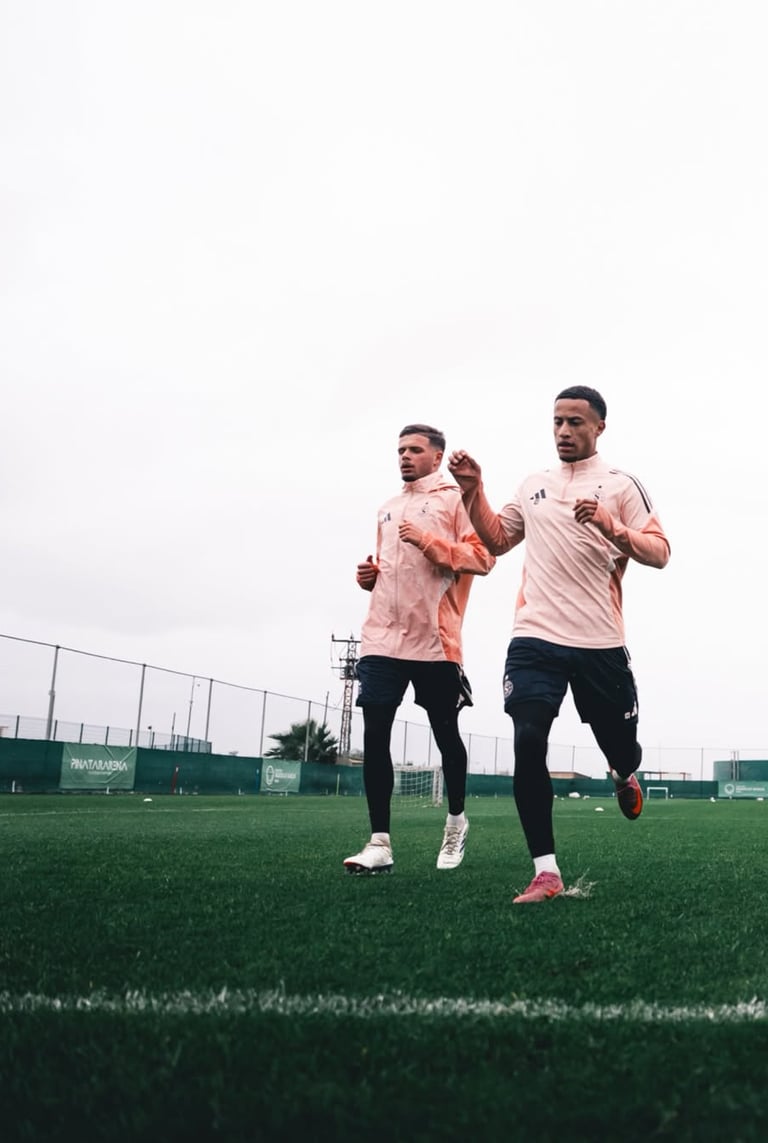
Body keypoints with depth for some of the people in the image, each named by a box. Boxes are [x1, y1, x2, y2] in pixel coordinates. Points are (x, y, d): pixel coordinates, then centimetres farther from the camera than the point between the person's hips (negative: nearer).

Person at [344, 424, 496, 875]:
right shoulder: (388, 509, 21)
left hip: (435, 640, -5)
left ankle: (456, 821, 31)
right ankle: (380, 842, -2)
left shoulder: (457, 499, 0)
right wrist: (370, 575, 9)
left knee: (445, 733, 8)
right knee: (375, 733, -5)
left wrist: (429, 541, -19)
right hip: (383, 638, 5)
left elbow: (483, 556, -10)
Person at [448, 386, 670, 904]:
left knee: (621, 749, 7)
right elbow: (496, 539, 26)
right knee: (528, 744, -13)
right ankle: (546, 871, -5)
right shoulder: (533, 486, 16)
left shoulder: (622, 485, 2)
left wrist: (613, 528, -22)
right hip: (535, 638, 2)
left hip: (600, 643, -2)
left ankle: (625, 778, 47)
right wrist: (473, 490, 13)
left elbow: (659, 552, -4)